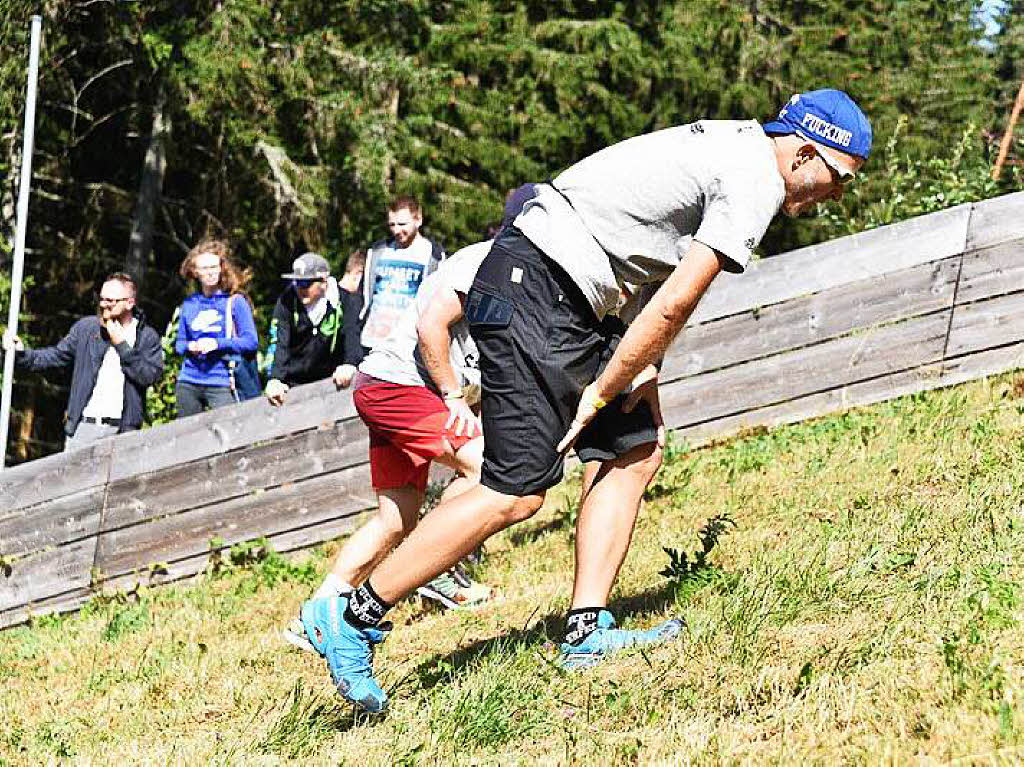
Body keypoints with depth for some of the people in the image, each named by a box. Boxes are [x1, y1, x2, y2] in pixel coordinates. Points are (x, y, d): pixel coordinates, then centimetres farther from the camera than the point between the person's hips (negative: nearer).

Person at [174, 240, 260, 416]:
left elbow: (251, 342, -4)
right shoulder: (189, 304, 13)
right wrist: (190, 347, -4)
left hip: (222, 383, -4)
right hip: (188, 383, 4)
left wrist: (218, 344, -15)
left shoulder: (235, 301, 0)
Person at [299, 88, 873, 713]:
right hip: (536, 292, -11)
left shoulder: (729, 146, 20)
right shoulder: (756, 184, -9)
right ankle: (355, 615, -6)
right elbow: (674, 306, -12)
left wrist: (643, 371, 13)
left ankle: (587, 633, 7)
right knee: (518, 493, -11)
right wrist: (601, 392, -6)